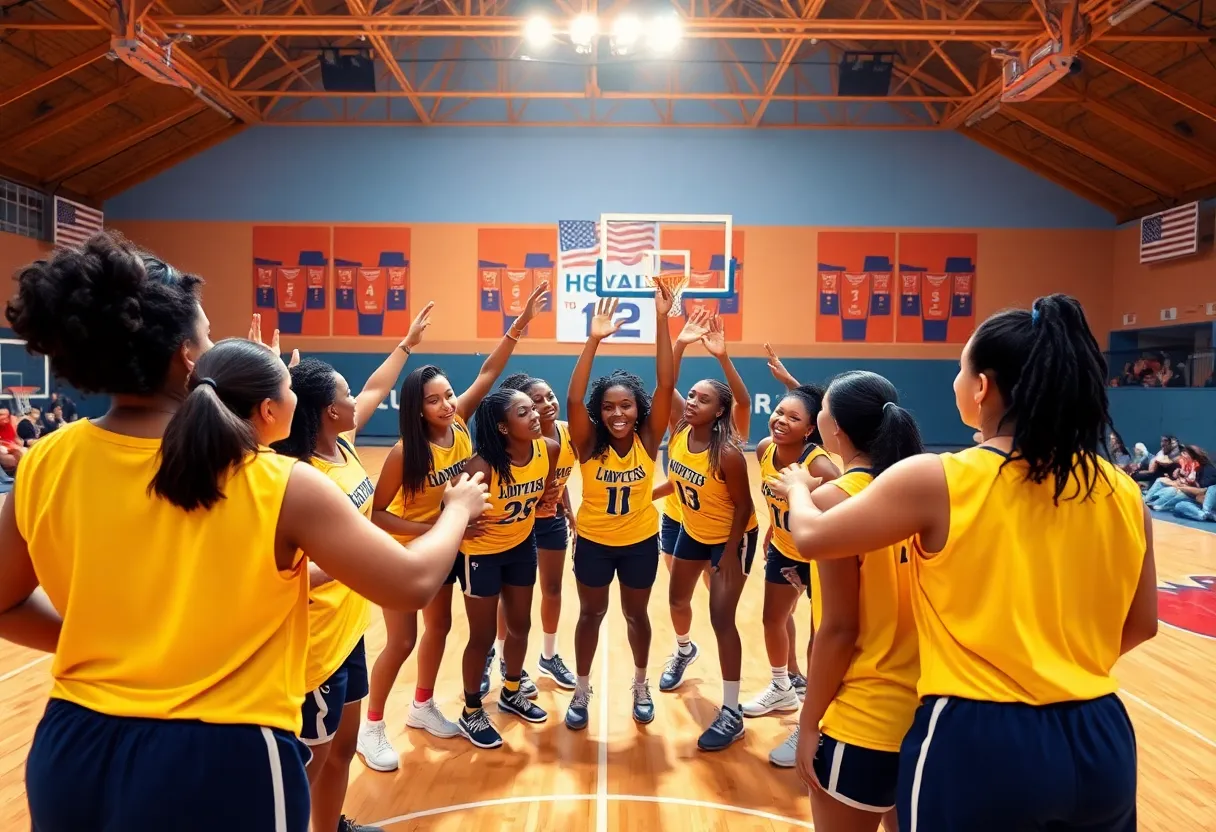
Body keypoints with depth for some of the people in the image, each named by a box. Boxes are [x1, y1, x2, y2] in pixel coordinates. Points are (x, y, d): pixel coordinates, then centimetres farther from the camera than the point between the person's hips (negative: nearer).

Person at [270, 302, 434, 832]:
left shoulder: (343, 448, -1)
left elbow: (376, 391, 16)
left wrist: (408, 343, 24)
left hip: (348, 625, 9)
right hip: (316, 638, -9)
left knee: (342, 745, 25)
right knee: (308, 763, 9)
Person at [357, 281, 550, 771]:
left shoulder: (459, 425, -14)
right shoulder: (404, 452, -27)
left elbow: (488, 373, -14)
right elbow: (377, 514, -21)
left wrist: (520, 325, -22)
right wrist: (431, 529, -29)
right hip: (405, 551, -6)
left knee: (440, 626, 17)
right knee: (401, 641, 0)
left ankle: (422, 707, 37)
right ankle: (371, 728, 21)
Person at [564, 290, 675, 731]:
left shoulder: (648, 440, -16)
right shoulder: (589, 444, -18)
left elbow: (666, 385, -26)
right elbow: (573, 398, -34)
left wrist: (661, 321, -33)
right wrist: (594, 339, -42)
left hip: (641, 540, 1)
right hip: (593, 541, -1)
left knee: (636, 614, 19)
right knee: (591, 613, 17)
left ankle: (641, 687, 42)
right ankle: (581, 691, 36)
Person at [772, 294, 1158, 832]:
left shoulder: (937, 481, -17)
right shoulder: (1122, 494, -3)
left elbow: (811, 537, -8)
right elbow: (1140, 625, 9)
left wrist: (798, 487, 13)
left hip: (976, 740, -4)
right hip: (1099, 741, 5)